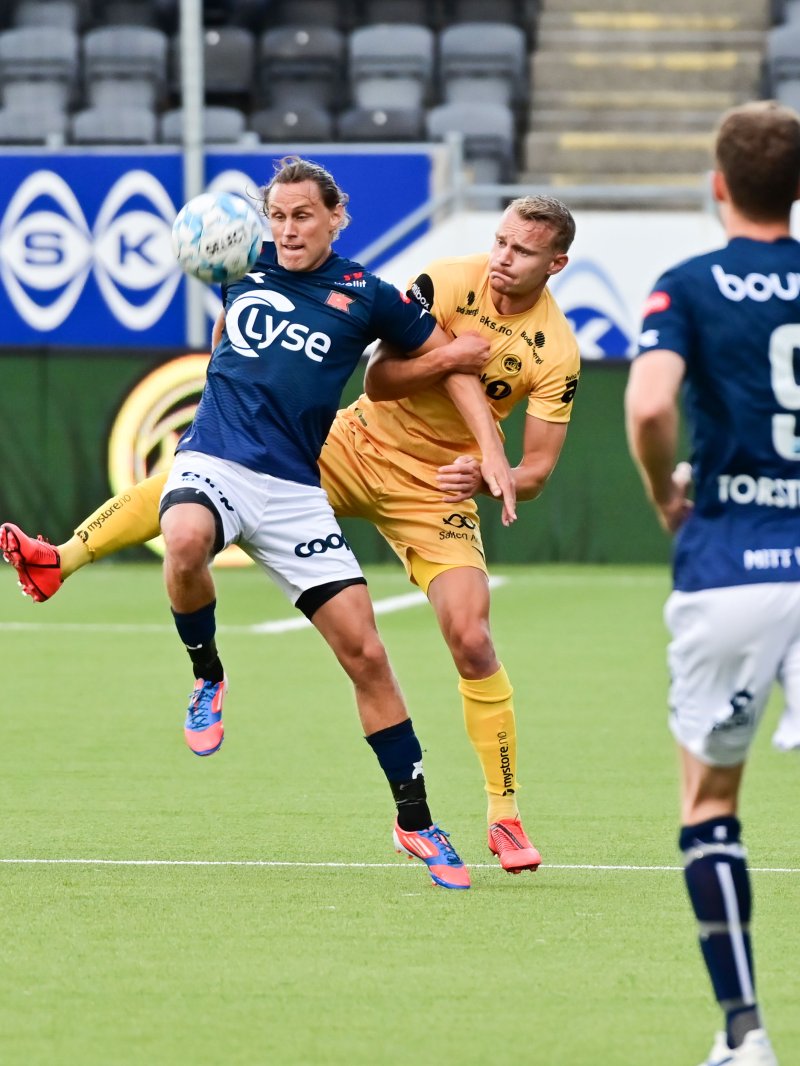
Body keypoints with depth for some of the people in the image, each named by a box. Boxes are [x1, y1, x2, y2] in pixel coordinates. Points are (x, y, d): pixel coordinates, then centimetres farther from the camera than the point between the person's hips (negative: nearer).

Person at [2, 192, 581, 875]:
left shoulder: (557, 353, -13)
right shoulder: (447, 285, -11)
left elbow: (536, 471, -10)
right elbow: (380, 381, -15)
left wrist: (486, 477, -30)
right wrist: (455, 356, -31)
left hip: (438, 489, -2)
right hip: (359, 443, 2)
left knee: (471, 639, -15)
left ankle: (504, 817, -2)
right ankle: (60, 561, -9)